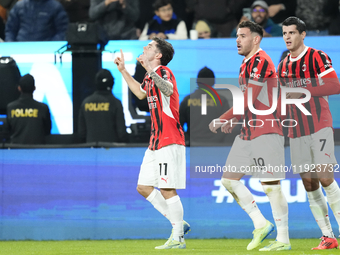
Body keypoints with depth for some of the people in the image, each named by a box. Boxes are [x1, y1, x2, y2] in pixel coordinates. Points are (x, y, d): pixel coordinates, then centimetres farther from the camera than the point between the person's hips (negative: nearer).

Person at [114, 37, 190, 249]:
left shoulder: (163, 71, -13)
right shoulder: (151, 76, 15)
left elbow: (168, 90, -37)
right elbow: (141, 93, 38)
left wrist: (149, 68, -47)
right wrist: (123, 71, 37)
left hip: (169, 141, -10)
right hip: (156, 142, 10)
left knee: (167, 190, -8)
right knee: (144, 187, 10)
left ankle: (178, 239, 0)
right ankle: (179, 224, 17)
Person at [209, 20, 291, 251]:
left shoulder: (260, 61, -13)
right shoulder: (246, 64, 17)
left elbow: (249, 100, -19)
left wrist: (223, 120, -13)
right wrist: (233, 120, 10)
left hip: (266, 132, -10)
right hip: (248, 132, 10)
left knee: (271, 185, -8)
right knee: (229, 179, 6)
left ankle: (283, 239, -2)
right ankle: (261, 224, 13)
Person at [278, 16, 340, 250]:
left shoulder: (317, 57, -4)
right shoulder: (283, 66, 16)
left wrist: (304, 91, -22)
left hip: (319, 126, -6)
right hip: (297, 132, 6)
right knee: (309, 184, 0)